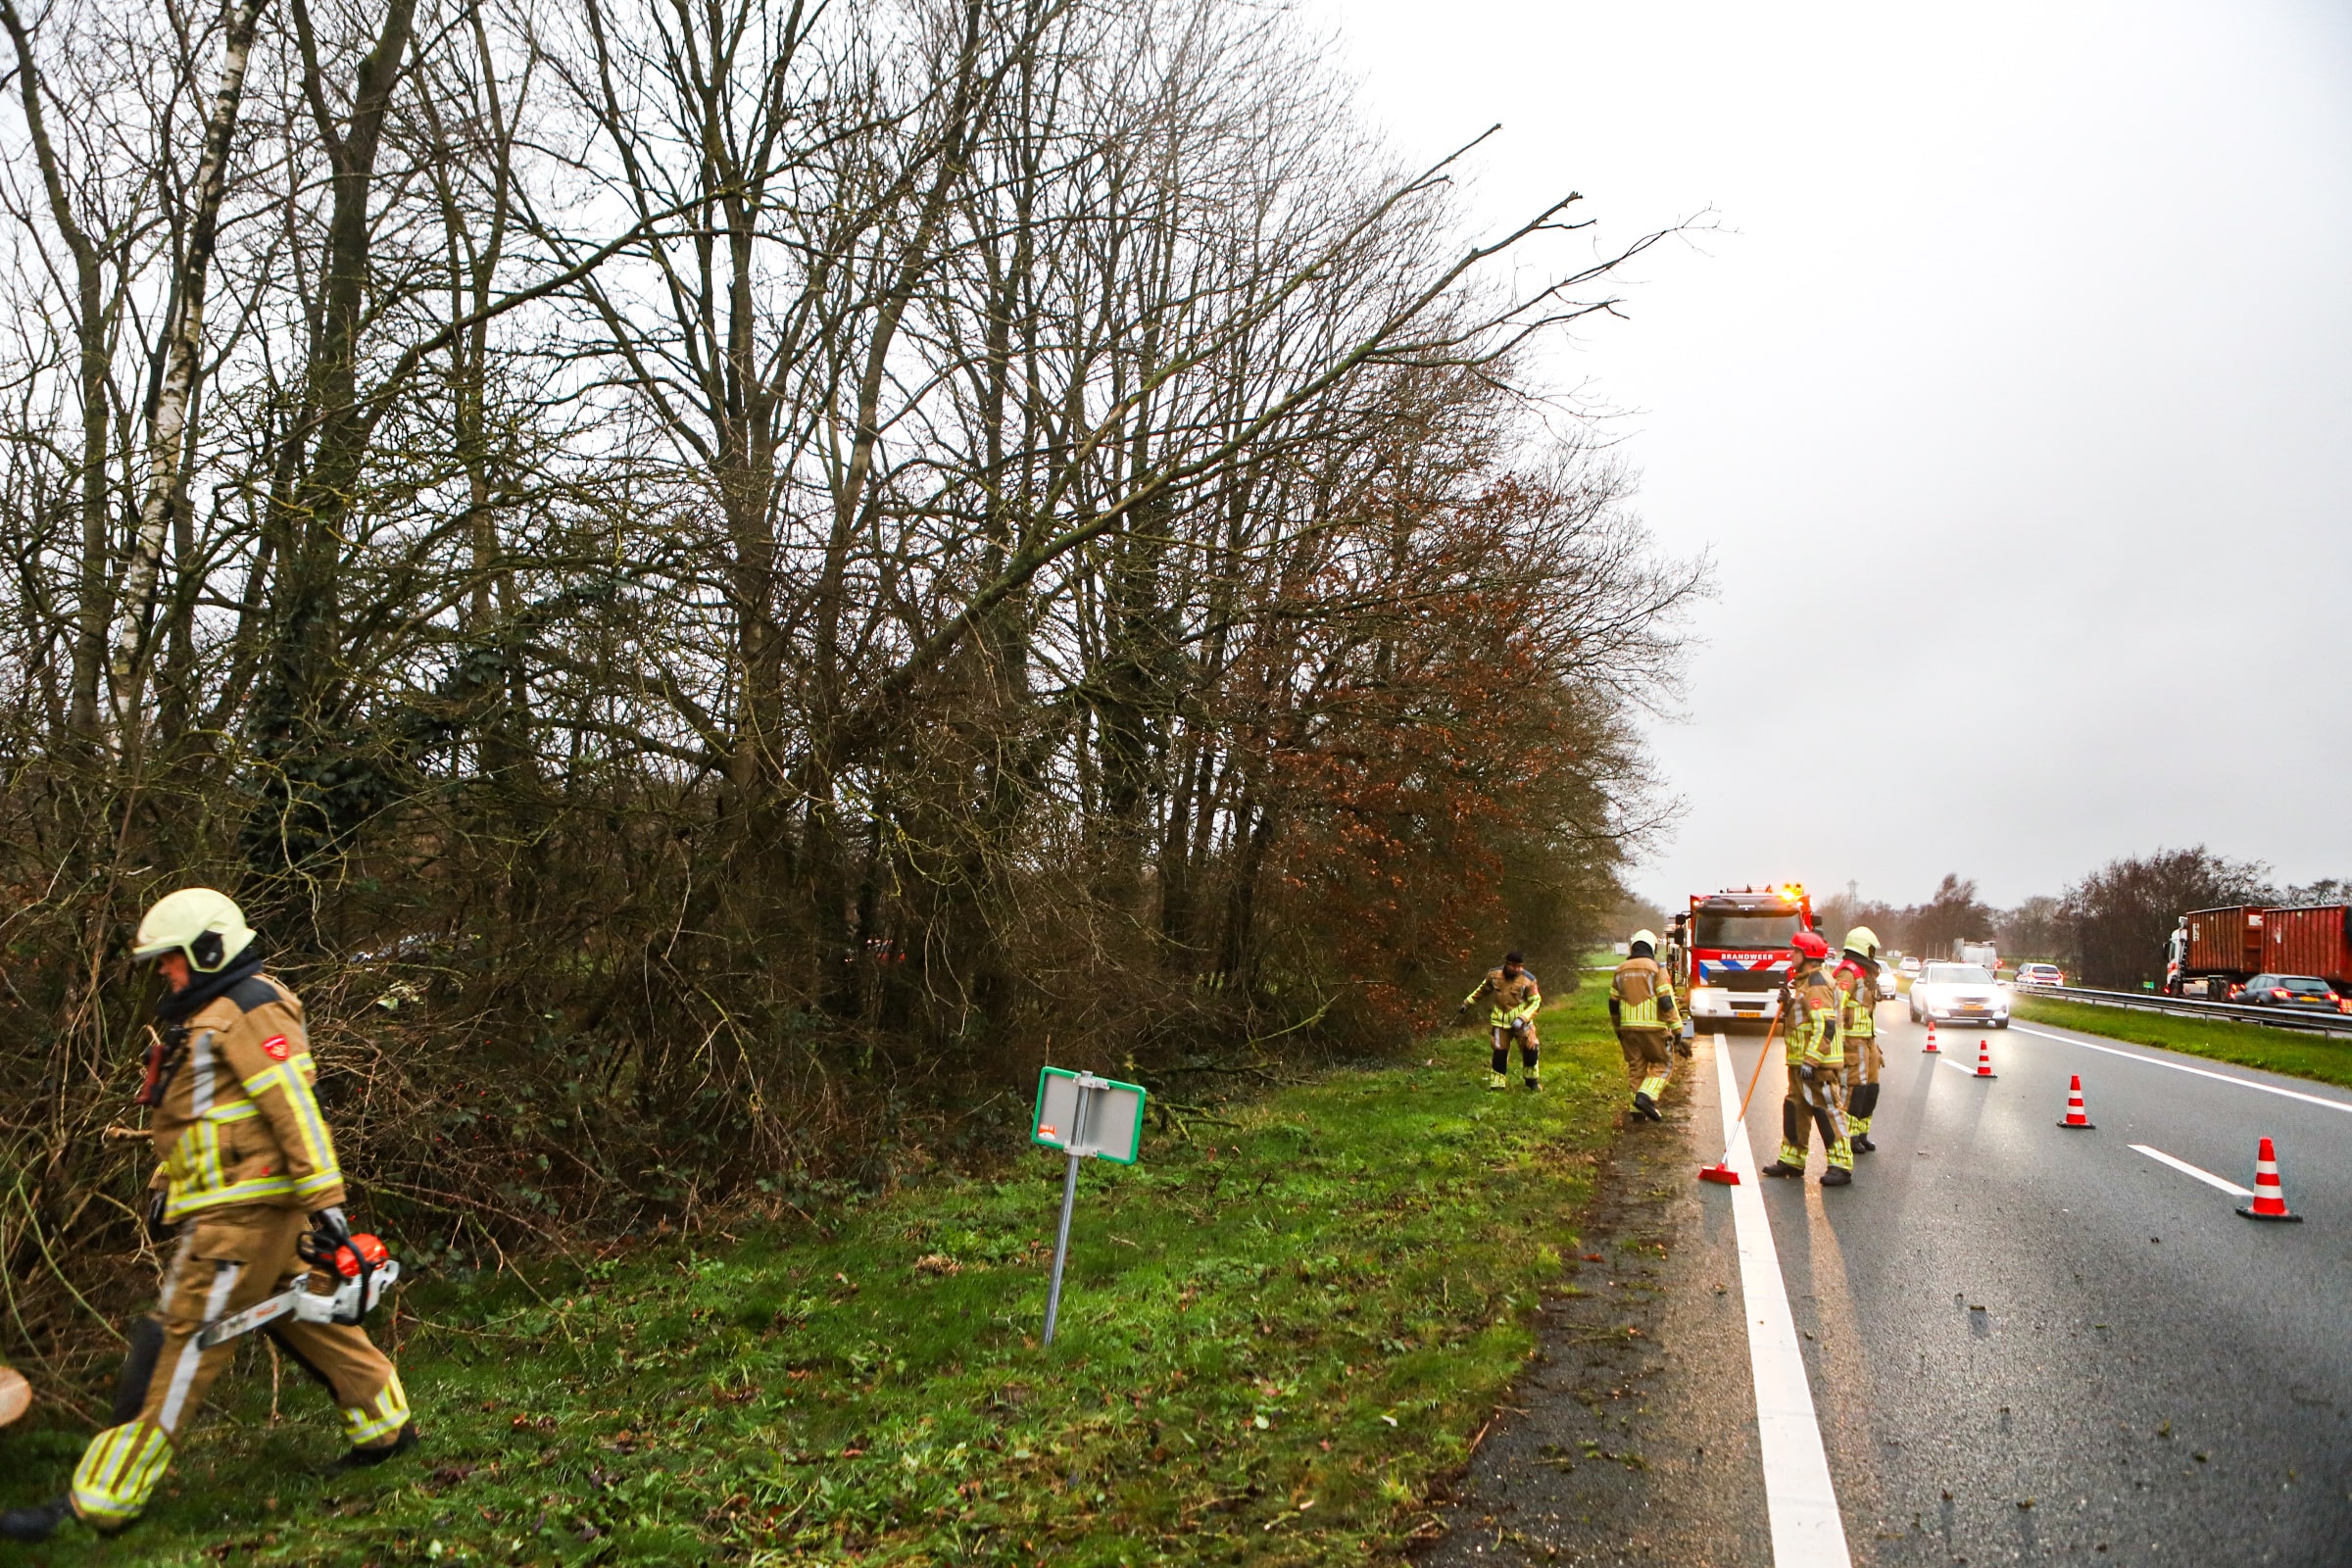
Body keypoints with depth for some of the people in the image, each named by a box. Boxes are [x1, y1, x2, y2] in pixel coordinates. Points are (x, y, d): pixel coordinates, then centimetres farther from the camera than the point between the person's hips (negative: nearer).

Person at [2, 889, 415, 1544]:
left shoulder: (249, 1009, -14)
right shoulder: (207, 1017, 20)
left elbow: (296, 1109, -21)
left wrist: (325, 1199, -24)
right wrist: (166, 1183, 23)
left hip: (245, 1209, -11)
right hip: (235, 1206, 11)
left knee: (179, 1343, -4)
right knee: (303, 1320, 16)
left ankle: (99, 1501, 4)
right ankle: (386, 1424, 26)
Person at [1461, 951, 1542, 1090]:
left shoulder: (1528, 980, -13)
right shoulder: (1494, 975, -4)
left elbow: (1536, 1002, -9)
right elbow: (1482, 989, 14)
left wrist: (1522, 1018, -21)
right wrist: (1468, 1003, 21)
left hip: (1521, 1020, -2)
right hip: (1501, 1021, 2)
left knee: (1531, 1048, -7)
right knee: (1500, 1052, 3)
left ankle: (1532, 1080, 15)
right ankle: (1497, 1084, 14)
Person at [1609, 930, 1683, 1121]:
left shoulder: (1620, 971, 11)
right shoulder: (1656, 969, -5)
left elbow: (1613, 1004, 15)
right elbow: (1667, 1002, -11)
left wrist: (1619, 1030, 26)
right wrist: (1677, 1030, -8)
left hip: (1628, 1028, 5)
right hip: (1653, 1027, -4)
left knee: (1636, 1067, 12)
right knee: (1663, 1064, 7)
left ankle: (1638, 1110, 11)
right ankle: (1646, 1096, -12)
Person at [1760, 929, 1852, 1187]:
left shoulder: (1817, 983, -17)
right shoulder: (1805, 981, 17)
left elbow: (1824, 1026, -24)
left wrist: (1810, 1060, -25)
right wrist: (1789, 1004, 6)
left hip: (1819, 1064, -11)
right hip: (1801, 1062, 11)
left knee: (1827, 1111, -5)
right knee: (1796, 1110, 14)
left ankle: (1841, 1165, 2)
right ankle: (1792, 1160, 21)